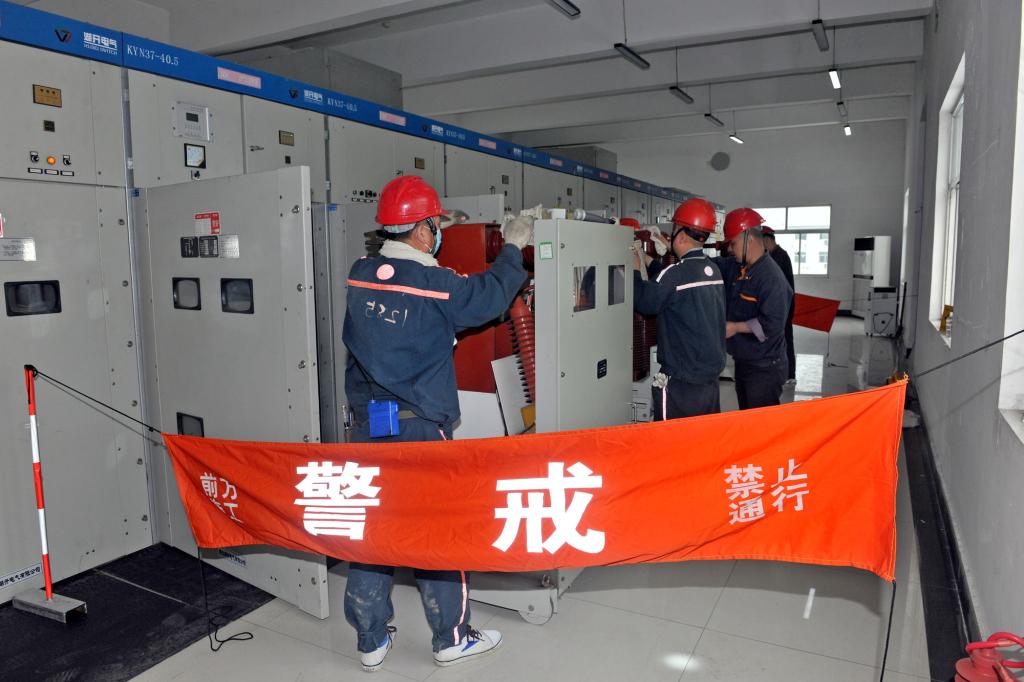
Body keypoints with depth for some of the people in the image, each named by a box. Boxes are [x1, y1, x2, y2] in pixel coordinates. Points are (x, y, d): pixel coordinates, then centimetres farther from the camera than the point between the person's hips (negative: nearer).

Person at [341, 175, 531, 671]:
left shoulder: (359, 276, 0)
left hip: (368, 425, 5)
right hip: (420, 429, -5)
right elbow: (492, 293, 0)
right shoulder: (438, 285, -14)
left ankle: (371, 641, 28)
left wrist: (431, 239, 31)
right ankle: (451, 639, 27)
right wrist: (512, 247, 16)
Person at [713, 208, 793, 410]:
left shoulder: (771, 277, -21)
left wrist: (736, 327, -19)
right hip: (742, 362, 9)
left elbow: (773, 325, -26)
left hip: (765, 368, -9)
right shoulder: (735, 267, 5)